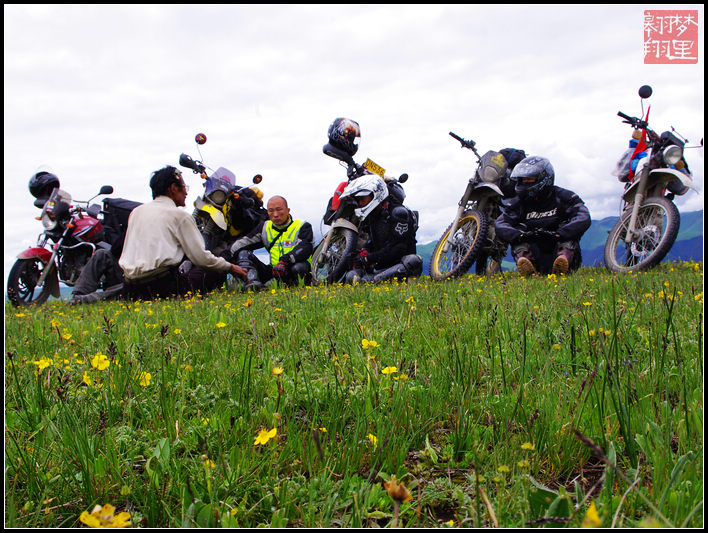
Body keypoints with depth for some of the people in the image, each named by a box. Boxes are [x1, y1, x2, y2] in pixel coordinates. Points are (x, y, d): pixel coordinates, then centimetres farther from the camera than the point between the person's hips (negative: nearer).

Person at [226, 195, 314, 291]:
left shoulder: (302, 227, 1)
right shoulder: (265, 228, 16)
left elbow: (304, 248, -18)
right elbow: (243, 243, 12)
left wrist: (285, 261, -34)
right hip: (274, 272, 5)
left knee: (299, 267, -39)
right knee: (243, 254, -5)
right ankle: (252, 282, -32)